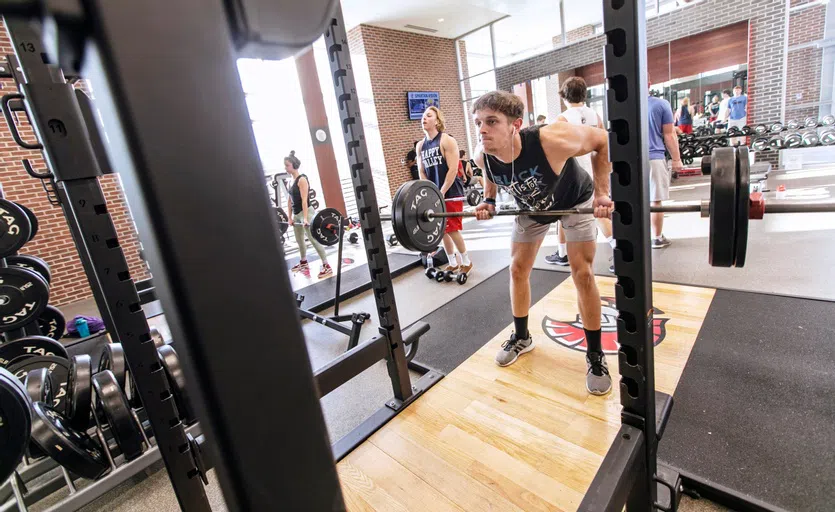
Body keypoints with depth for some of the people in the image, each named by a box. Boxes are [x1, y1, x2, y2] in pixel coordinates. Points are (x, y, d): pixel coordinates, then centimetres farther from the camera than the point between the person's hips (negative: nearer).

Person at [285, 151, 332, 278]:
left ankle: (326, 266, -8)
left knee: (314, 240, -11)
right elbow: (290, 200, 14)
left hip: (306, 212, -9)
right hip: (296, 214, 9)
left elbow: (304, 200, -21)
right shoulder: (292, 181, 11)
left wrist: (305, 218, -26)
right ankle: (303, 263, 37)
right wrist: (290, 217, 13)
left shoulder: (302, 179, -13)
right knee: (299, 240, 19)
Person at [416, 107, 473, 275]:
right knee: (441, 230, 9)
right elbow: (421, 172, 12)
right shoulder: (420, 146, 10)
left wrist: (441, 193, -17)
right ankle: (453, 262, 24)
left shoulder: (447, 141, -9)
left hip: (451, 193, -6)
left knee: (452, 229, -6)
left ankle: (466, 261, 14)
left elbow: (453, 170, -14)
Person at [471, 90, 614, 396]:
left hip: (575, 199, -4)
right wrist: (489, 200, -11)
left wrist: (602, 192, -25)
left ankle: (595, 355, 9)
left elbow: (602, 140, -23)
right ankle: (521, 337, 26)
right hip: (531, 205, 5)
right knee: (517, 270, 5)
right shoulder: (483, 156, -27)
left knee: (581, 273, -9)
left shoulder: (551, 140, -41)